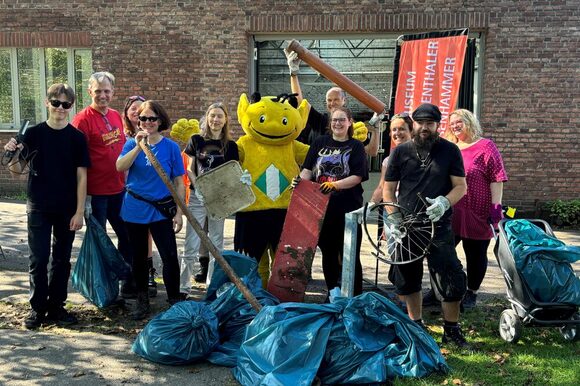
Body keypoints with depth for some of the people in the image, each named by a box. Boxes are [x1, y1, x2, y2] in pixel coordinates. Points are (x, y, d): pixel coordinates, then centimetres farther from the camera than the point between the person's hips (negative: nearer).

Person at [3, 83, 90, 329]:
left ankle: (56, 306, 21)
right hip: (39, 208, 0)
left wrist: (79, 211, -7)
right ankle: (37, 308, 16)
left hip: (67, 210, 0)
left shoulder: (77, 137, -2)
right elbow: (17, 169, 1)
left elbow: (81, 176, -2)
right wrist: (13, 154, -22)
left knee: (61, 260, 9)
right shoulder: (33, 134, -1)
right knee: (38, 259, 2)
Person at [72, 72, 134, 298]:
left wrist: (127, 182, 15)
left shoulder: (116, 116, 8)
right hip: (95, 192, -6)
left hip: (119, 190, 7)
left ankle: (129, 283, 29)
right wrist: (83, 196, -16)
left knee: (127, 237, 14)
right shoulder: (83, 119, -12)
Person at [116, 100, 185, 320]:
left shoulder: (171, 147, -2)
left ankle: (175, 301, 7)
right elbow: (120, 167, -16)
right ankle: (142, 301, 27)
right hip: (134, 211, 2)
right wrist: (139, 146, -26)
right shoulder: (132, 143, 2)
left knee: (170, 257, -8)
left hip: (161, 211, -2)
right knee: (139, 257, 13)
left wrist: (179, 212, -4)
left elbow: (179, 182, -1)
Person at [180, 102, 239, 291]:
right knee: (191, 244, -3)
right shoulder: (196, 140, 4)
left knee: (216, 243, 8)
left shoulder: (230, 146, 5)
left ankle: (213, 285, 18)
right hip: (197, 197, -1)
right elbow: (189, 169, 5)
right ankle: (183, 286, 4)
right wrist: (197, 185, -13)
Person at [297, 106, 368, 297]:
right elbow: (308, 169, 6)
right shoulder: (320, 143, 9)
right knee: (328, 253, 12)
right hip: (322, 207, 3)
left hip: (348, 208, -3)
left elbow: (357, 177, -8)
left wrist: (334, 184, -22)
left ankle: (356, 297, 12)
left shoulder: (356, 146, 1)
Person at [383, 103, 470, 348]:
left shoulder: (450, 151, 3)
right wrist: (393, 219, -4)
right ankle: (416, 325, 31)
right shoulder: (400, 152, 7)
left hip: (438, 226, -2)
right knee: (406, 279, 12)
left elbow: (460, 186, 3)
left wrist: (445, 202, -17)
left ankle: (452, 330, 14)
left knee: (452, 280, -5)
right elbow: (389, 189, 8)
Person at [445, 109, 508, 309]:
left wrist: (496, 206, -16)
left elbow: (496, 178, -9)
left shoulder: (485, 146, -3)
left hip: (476, 215, -5)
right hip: (449, 215, 5)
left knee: (476, 254, 7)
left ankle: (471, 293, 22)